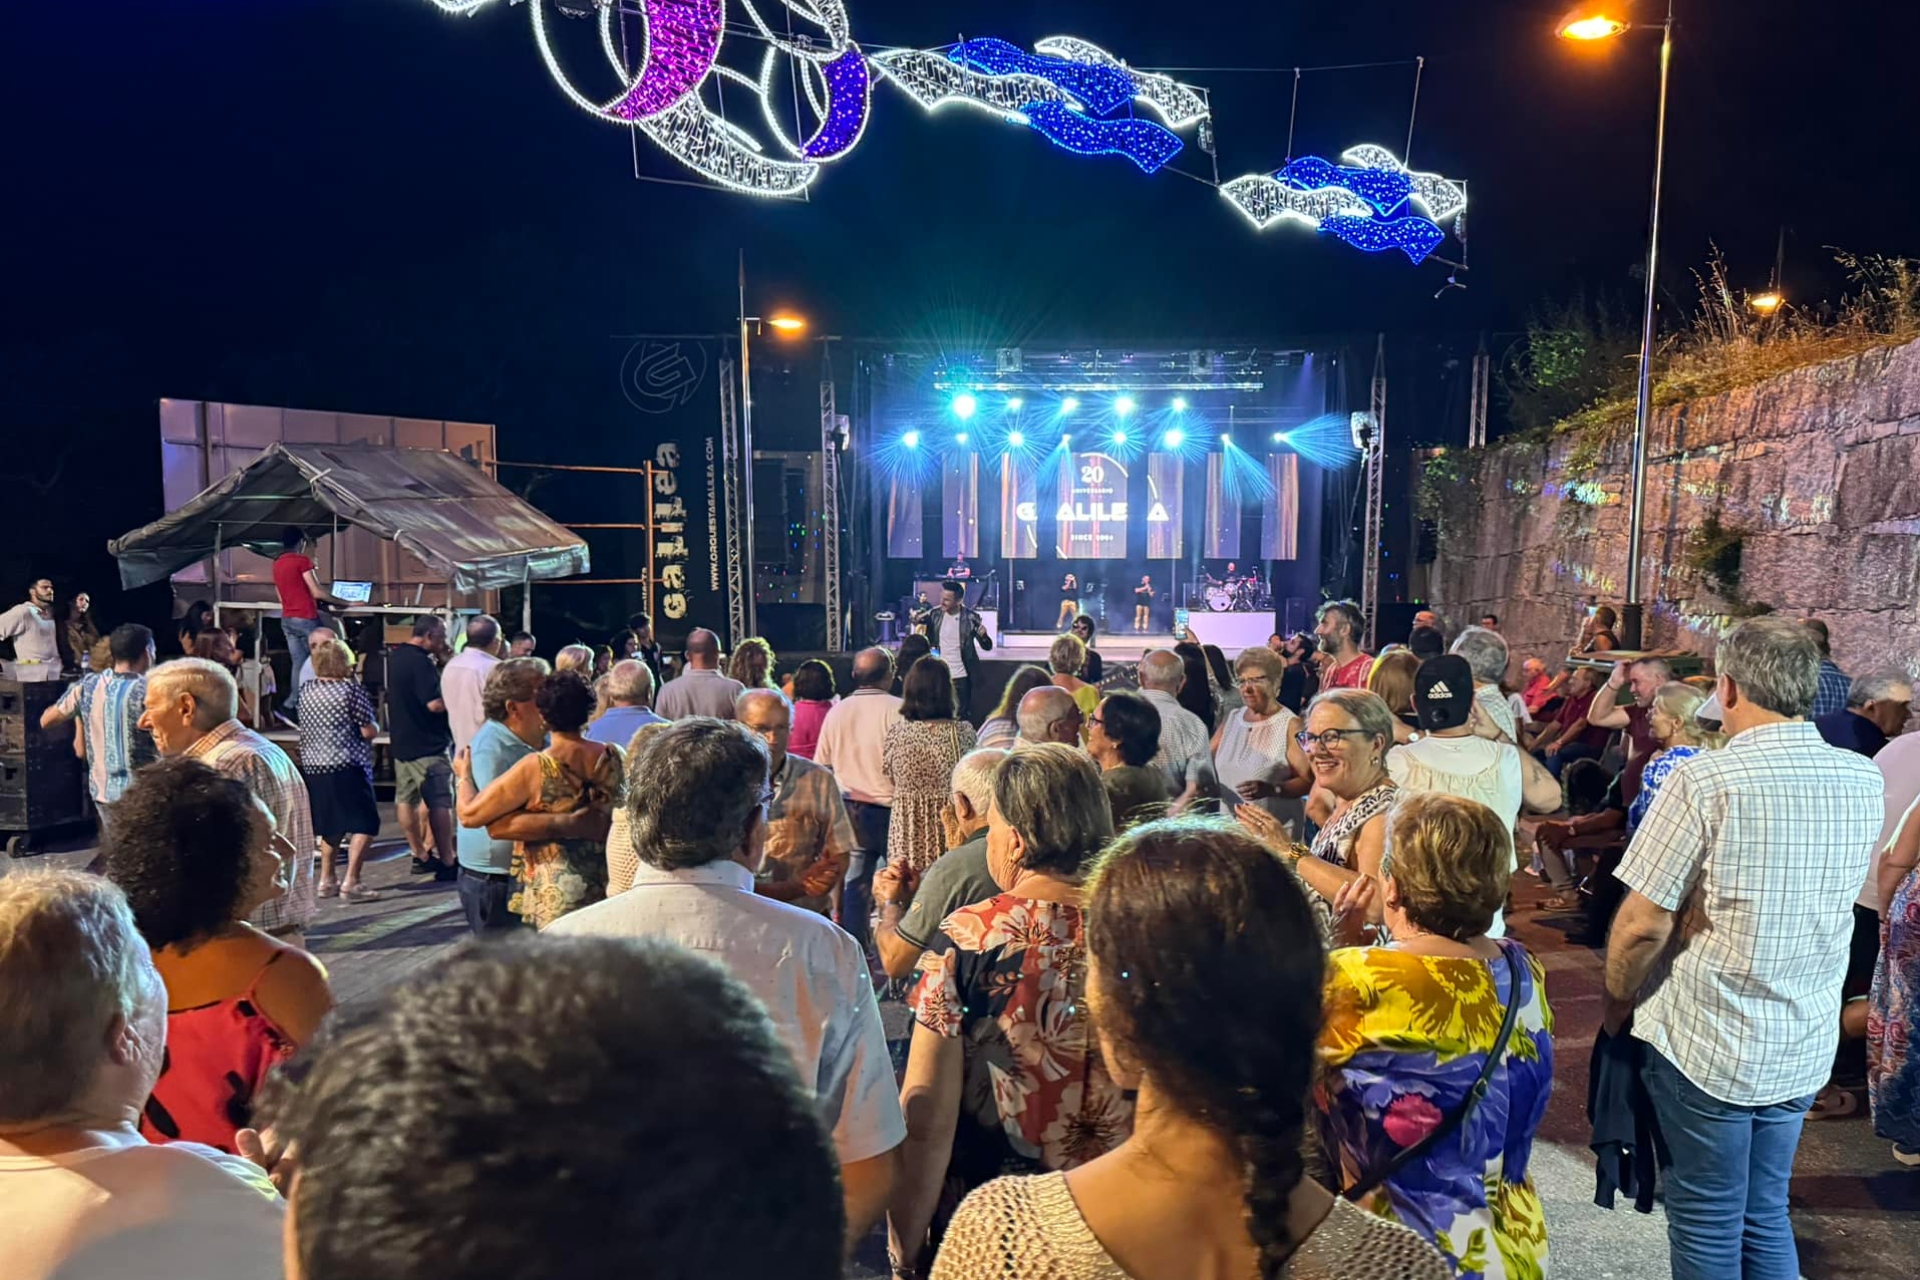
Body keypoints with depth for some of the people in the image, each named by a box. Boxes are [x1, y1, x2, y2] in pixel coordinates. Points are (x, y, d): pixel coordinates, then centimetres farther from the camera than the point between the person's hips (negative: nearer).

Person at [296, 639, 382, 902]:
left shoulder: (307, 691, 8)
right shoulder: (351, 689, -11)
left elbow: (306, 728, 19)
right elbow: (369, 731, -12)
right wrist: (376, 727, 8)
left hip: (312, 768, 7)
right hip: (346, 768, -7)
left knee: (330, 826, 19)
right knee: (365, 825, -2)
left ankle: (326, 880, 23)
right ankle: (351, 882, -8)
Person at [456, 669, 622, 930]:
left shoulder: (535, 769, -16)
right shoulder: (615, 757, -3)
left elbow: (469, 814, -10)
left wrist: (465, 775, 9)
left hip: (556, 898, -4)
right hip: (611, 888, 4)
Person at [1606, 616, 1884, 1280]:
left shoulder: (1705, 779, -20)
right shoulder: (1863, 780, -2)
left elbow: (1643, 923, -17)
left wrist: (1618, 1001, -2)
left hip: (1706, 1044, -5)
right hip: (1805, 1050, 5)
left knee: (1707, 1225, 11)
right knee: (1766, 1216, 20)